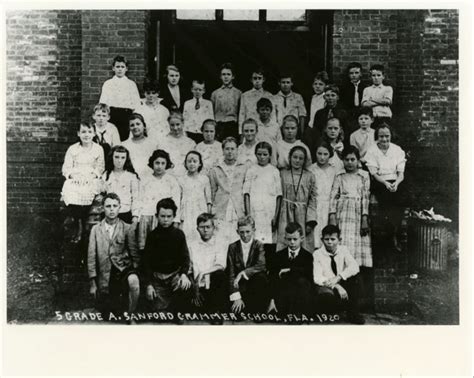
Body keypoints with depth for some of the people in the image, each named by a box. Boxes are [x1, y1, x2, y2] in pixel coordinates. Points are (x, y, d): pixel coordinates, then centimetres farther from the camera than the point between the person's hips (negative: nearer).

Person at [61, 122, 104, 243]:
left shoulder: (98, 149, 8)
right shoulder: (72, 149, 9)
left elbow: (100, 167, 7)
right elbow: (66, 168, 8)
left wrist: (93, 175, -12)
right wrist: (72, 175, -11)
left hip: (91, 180, -1)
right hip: (74, 179, 1)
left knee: (86, 193, -27)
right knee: (70, 193, -26)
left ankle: (82, 226, -7)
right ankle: (79, 226, -10)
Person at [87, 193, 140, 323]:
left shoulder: (127, 229, 2)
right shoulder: (96, 229, 6)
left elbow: (134, 255, 4)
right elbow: (91, 256, 5)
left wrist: (135, 272, -9)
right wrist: (93, 283, 2)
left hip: (124, 268, -2)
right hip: (105, 277, 2)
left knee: (133, 281, -35)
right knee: (106, 313, 1)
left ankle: (131, 316, -15)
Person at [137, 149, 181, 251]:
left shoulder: (172, 181, 9)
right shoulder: (144, 181, 16)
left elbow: (176, 203, 4)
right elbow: (140, 202, 14)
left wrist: (175, 222, -5)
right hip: (146, 218, 2)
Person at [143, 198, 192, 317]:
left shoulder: (179, 234, 2)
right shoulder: (152, 236, 1)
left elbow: (185, 256, -2)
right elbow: (146, 261, 1)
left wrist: (184, 274, -22)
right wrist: (148, 285, -7)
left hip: (175, 273, 0)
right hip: (157, 277, 0)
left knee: (185, 286, -30)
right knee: (159, 310, -10)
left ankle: (176, 314, -9)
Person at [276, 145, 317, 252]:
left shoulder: (309, 176, 5)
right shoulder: (283, 174, 7)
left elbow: (313, 200, 2)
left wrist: (310, 221, -6)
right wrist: (274, 218, 1)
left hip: (302, 216, 0)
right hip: (285, 216, 0)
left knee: (303, 246, -2)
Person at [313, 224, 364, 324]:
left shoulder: (343, 250, 0)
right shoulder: (317, 254, -7)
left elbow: (355, 267, -16)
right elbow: (317, 278, -17)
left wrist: (339, 277, -32)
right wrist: (336, 286, -32)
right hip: (326, 287, -3)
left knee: (354, 275, -24)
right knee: (326, 294, -39)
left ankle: (353, 313, -16)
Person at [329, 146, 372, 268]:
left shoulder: (364, 175, 11)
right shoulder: (339, 176, 13)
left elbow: (365, 197, 5)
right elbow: (333, 196, 6)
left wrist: (365, 220, -4)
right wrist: (332, 217, -7)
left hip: (358, 212, 0)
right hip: (342, 212, 0)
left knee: (359, 244, -7)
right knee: (342, 243, -10)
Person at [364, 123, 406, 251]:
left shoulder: (397, 150, 10)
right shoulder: (371, 151, 4)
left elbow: (401, 173, 4)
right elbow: (374, 174, -4)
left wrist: (396, 183, -18)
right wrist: (386, 183, -21)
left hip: (395, 182, 2)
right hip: (379, 183, -2)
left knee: (399, 199, -26)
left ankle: (393, 234, -13)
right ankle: (394, 236, -19)